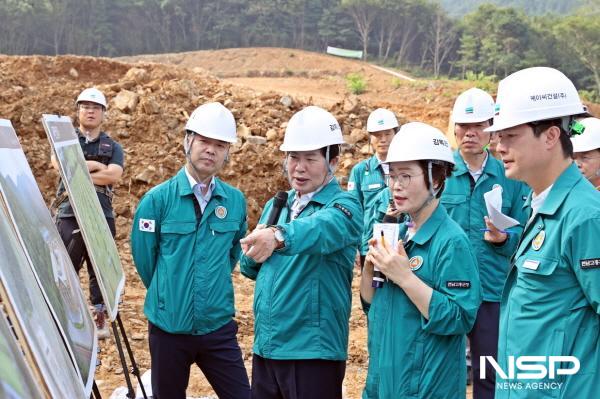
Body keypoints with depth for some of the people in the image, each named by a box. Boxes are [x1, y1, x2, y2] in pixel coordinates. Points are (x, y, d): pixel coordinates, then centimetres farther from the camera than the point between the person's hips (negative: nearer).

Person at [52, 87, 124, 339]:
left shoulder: (113, 147, 14)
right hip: (69, 214, -1)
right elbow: (58, 162, -8)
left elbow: (114, 176, -6)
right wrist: (94, 165, -6)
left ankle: (100, 317, 15)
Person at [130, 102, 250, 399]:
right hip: (169, 328, -1)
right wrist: (167, 295, 9)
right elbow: (143, 258, 0)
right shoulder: (158, 199, -7)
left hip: (219, 327, 2)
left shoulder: (235, 201, 1)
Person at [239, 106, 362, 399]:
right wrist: (253, 253, -9)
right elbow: (251, 268, 13)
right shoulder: (276, 206, 11)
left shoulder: (343, 206, -11)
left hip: (313, 351, -6)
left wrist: (278, 236, -53)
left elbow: (321, 229, -34)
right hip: (265, 347, 7)